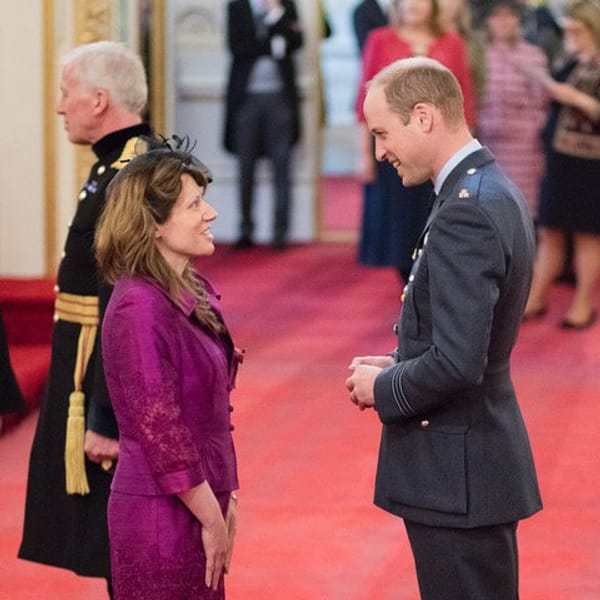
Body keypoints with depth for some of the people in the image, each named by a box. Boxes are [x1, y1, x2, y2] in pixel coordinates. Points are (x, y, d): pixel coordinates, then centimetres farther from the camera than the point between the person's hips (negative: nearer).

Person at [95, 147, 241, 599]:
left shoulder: (193, 294, 8)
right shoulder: (140, 307, -19)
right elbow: (159, 430, -19)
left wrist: (224, 500, 11)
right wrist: (212, 518, -13)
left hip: (200, 502, 8)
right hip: (162, 513, -8)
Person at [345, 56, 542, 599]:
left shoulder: (465, 213, -21)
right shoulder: (496, 192, 10)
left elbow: (457, 362, -27)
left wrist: (384, 388, -10)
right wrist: (398, 366, 8)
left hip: (457, 473, -10)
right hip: (482, 457, 10)